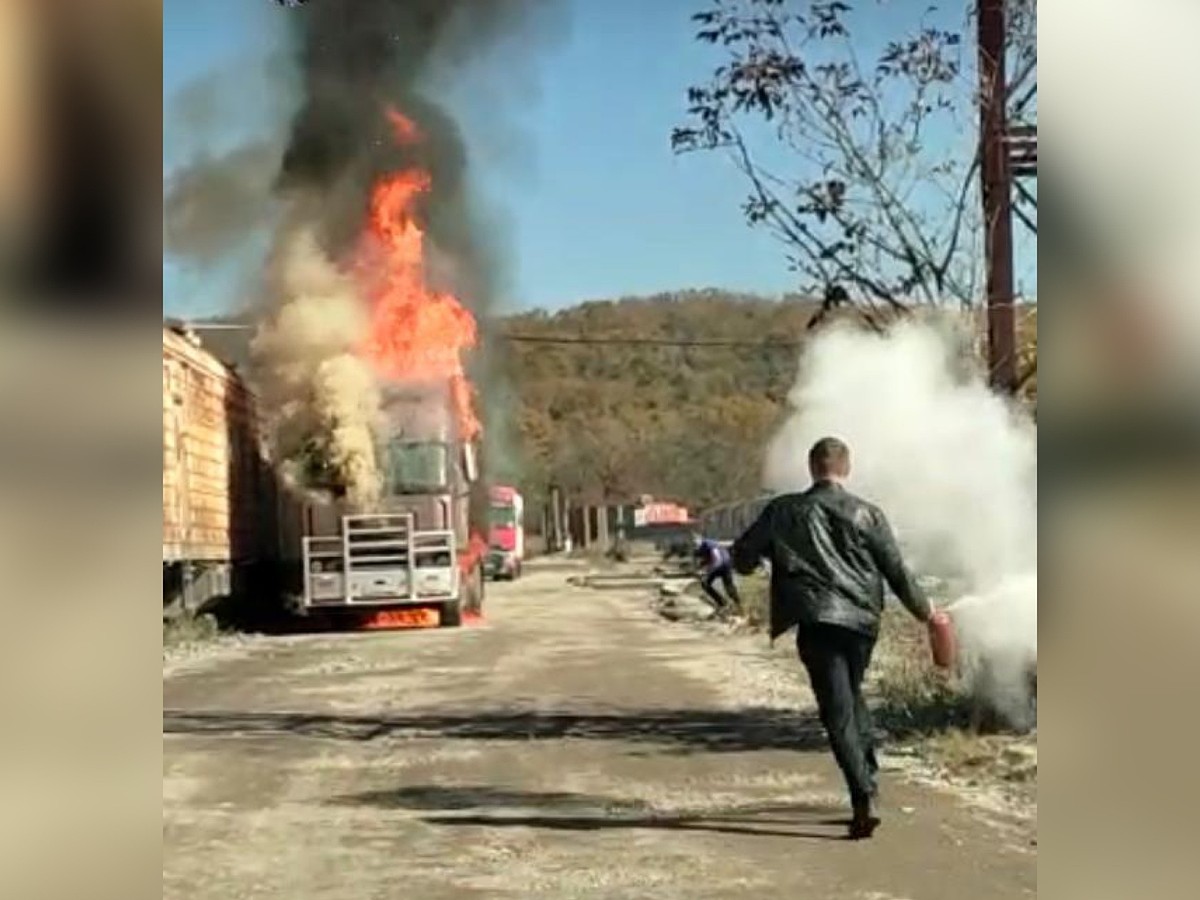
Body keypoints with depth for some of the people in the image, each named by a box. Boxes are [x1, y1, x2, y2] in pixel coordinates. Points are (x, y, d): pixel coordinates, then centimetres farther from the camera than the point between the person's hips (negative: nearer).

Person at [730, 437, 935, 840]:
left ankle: (864, 800, -17)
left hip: (816, 622, -2)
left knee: (838, 711, -5)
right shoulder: (867, 515, 3)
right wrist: (923, 609, 20)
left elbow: (742, 557, 9)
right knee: (852, 697, 24)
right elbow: (897, 572, 5)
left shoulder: (783, 511, 3)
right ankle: (868, 781, 25)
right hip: (861, 620, 3)